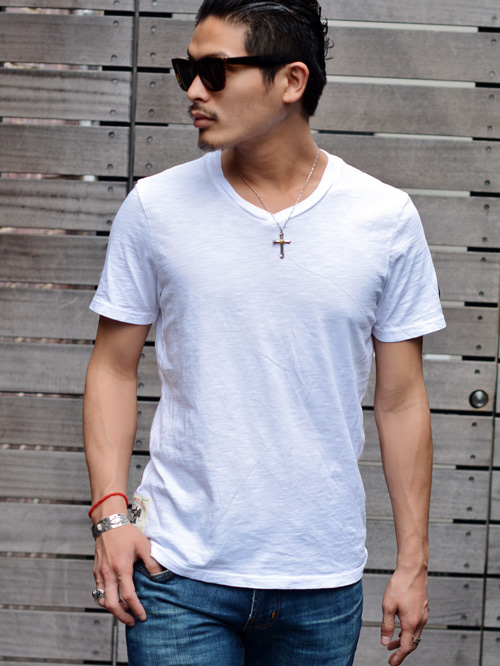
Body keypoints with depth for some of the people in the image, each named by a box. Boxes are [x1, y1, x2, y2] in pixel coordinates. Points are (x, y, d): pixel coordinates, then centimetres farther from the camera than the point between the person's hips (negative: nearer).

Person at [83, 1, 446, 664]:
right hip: (179, 568, 0)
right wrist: (110, 510, -7)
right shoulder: (154, 207, -2)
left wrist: (413, 561, 2)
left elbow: (400, 398, 2)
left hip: (324, 583, 1)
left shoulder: (387, 218, -2)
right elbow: (114, 367, 4)